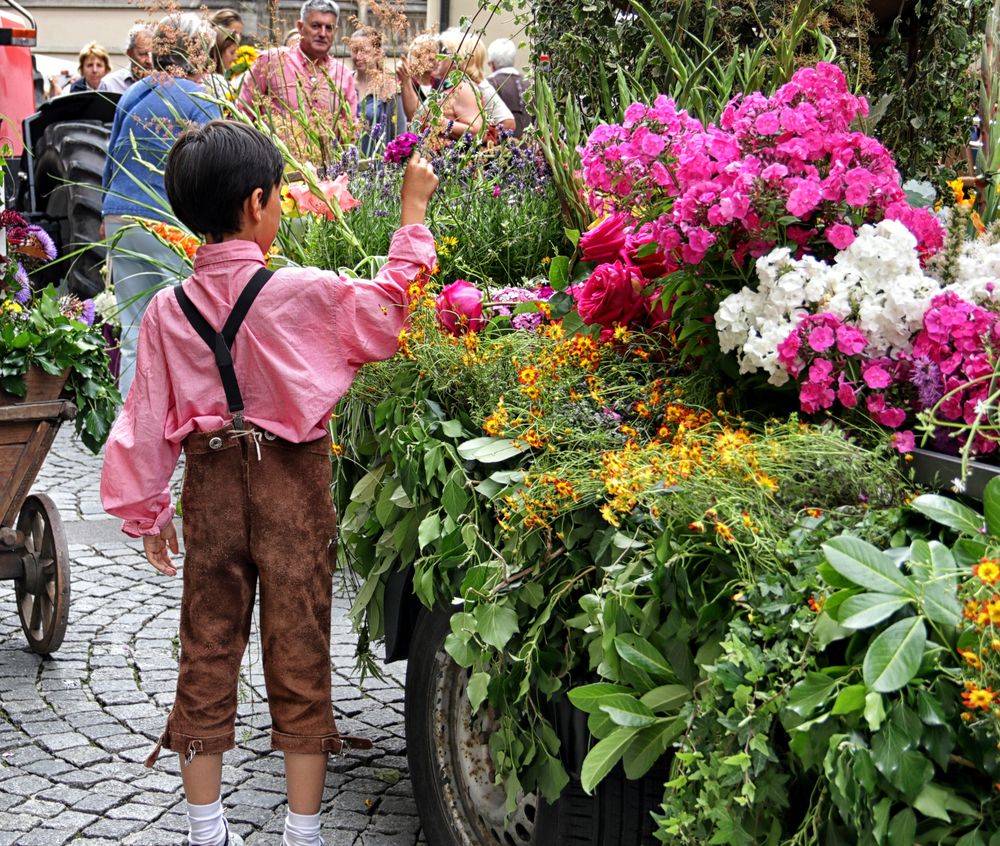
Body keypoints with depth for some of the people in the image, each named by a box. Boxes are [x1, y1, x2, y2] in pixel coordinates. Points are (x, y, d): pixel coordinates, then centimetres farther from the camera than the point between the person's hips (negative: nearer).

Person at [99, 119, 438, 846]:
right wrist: (413, 214, 5)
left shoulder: (168, 310, -5)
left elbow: (148, 421, 0)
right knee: (299, 657, 7)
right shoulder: (303, 294, -16)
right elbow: (391, 314, -4)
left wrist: (147, 510, 12)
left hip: (211, 485, 3)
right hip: (292, 486, -3)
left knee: (207, 653, 12)